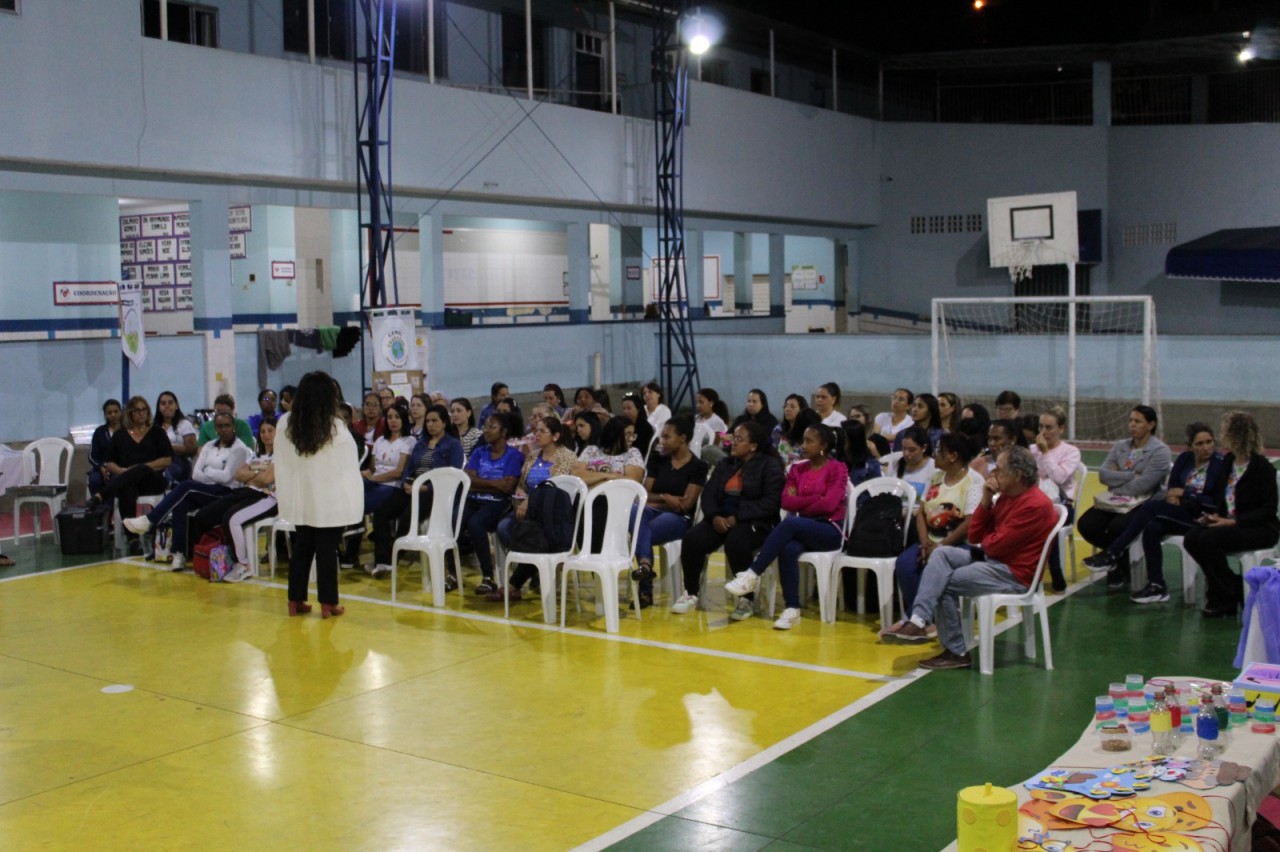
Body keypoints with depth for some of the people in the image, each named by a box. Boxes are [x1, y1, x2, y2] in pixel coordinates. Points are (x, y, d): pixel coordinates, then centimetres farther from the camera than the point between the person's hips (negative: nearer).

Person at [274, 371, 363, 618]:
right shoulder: (335, 428, -15)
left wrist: (287, 494, 14)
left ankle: (296, 600, 18)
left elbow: (281, 464, 6)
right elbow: (347, 467, -7)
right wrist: (351, 502, 4)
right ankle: (328, 603, 8)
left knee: (301, 546, 13)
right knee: (327, 550, 2)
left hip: (301, 498, 4)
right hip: (330, 500, -4)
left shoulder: (285, 424, -2)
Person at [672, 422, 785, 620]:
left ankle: (746, 599, -22)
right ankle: (691, 594, -5)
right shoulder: (725, 464, 18)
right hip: (721, 519, 6)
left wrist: (737, 518, -21)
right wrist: (715, 516, -11)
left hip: (754, 523, -5)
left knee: (735, 542, -37)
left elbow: (770, 502, -14)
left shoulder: (770, 465, -2)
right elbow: (709, 494, 11)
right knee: (692, 539, -21)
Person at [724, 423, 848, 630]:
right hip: (802, 529, 4)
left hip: (830, 531, -4)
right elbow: (787, 501, 2)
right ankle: (792, 609, -30)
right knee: (788, 548, -34)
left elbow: (828, 504, -12)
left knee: (790, 523, -35)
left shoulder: (837, 469, 0)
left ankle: (752, 575, -31)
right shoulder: (797, 469, 15)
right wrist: (815, 499, -7)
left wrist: (800, 503, -1)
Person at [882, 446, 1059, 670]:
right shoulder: (1006, 496, 11)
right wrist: (986, 501, -2)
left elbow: (996, 545, -22)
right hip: (992, 558, 9)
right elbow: (974, 536, 10)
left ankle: (956, 651, -4)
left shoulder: (1036, 505, -18)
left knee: (945, 584, -14)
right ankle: (918, 620, -21)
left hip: (1014, 572, -9)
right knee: (941, 553, -9)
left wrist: (985, 540, 2)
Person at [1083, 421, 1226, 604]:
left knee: (1150, 506, -24)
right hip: (1180, 512, 6)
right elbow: (1172, 488, 14)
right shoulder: (1184, 459, 9)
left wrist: (1186, 493, -14)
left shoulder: (1220, 464, -9)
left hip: (1202, 517, -6)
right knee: (1152, 528, -26)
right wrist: (1172, 495, -9)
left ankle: (1112, 554, -18)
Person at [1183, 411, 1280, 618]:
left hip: (1261, 529, -7)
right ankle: (1219, 593, -6)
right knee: (1191, 538, -18)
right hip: (1229, 523, 7)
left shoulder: (1262, 467, -13)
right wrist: (1214, 515, -2)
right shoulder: (1228, 461, 9)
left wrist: (1234, 522, -24)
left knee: (1208, 539, -29)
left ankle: (1227, 598, -10)